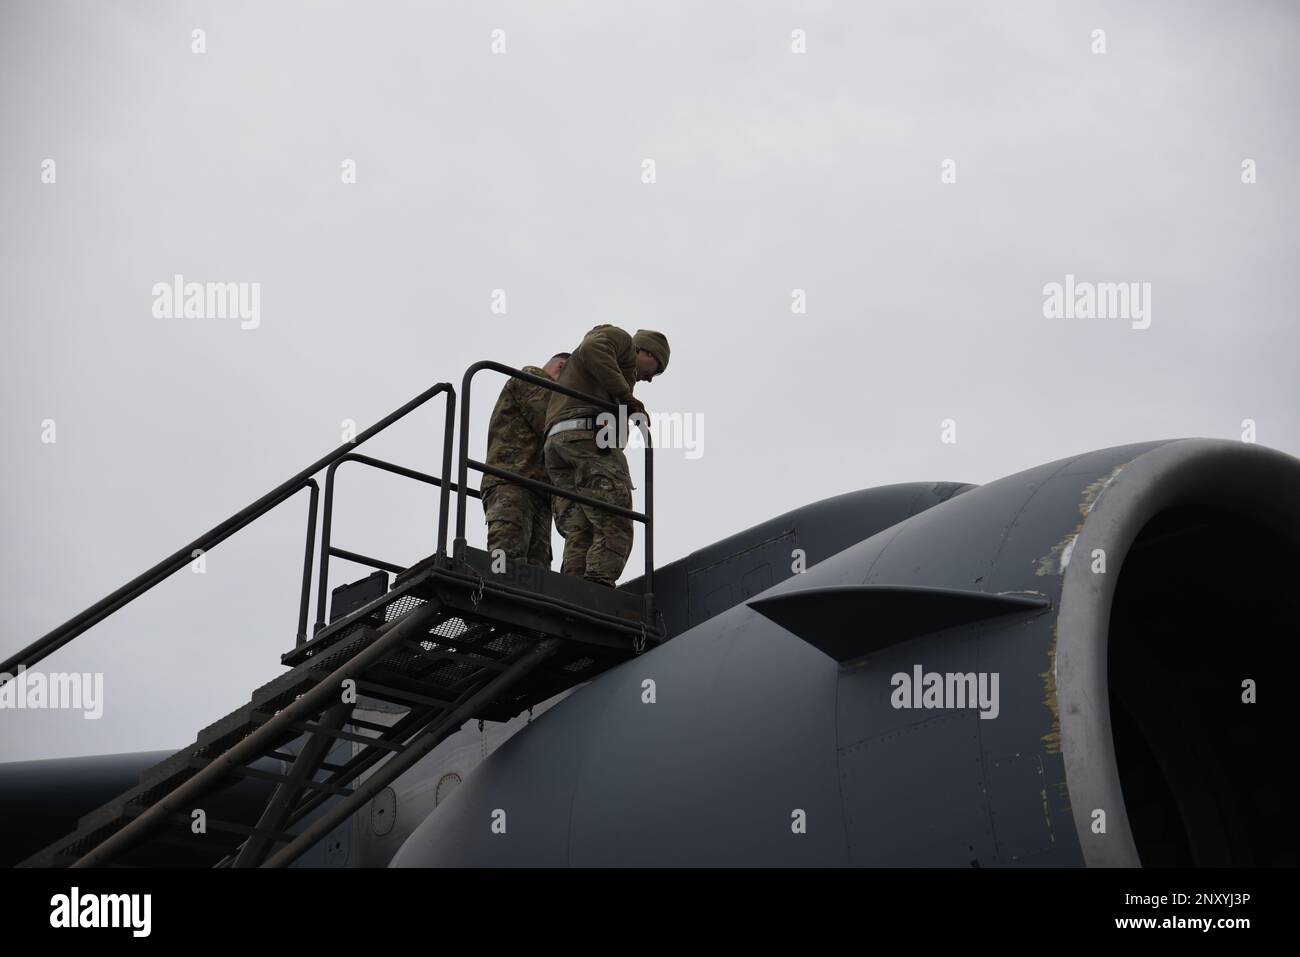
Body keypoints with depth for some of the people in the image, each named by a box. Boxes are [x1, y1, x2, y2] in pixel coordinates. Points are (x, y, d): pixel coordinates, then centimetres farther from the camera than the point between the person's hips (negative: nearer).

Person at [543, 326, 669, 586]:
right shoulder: (619, 338, 14)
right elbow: (591, 349, -9)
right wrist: (627, 397, -9)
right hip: (590, 436, -8)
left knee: (578, 535, -4)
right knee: (613, 526, -15)